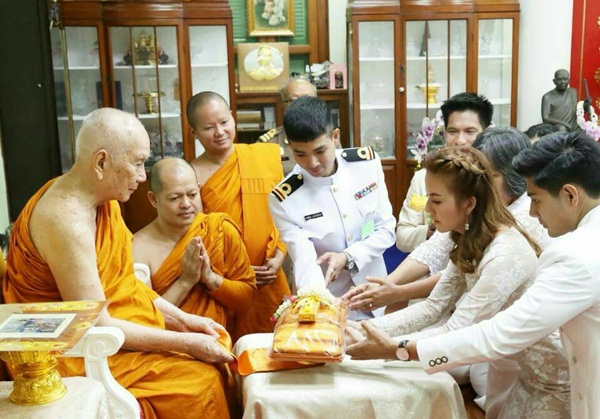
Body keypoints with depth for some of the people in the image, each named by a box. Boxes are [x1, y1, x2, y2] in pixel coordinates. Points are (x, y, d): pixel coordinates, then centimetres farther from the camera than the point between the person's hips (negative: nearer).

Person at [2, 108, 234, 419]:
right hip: (78, 352, -8)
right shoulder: (68, 221, -27)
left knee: (217, 350, 0)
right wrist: (185, 342, -20)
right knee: (201, 382, -15)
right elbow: (96, 326, -25)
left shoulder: (102, 196, 1)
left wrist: (181, 319, 1)